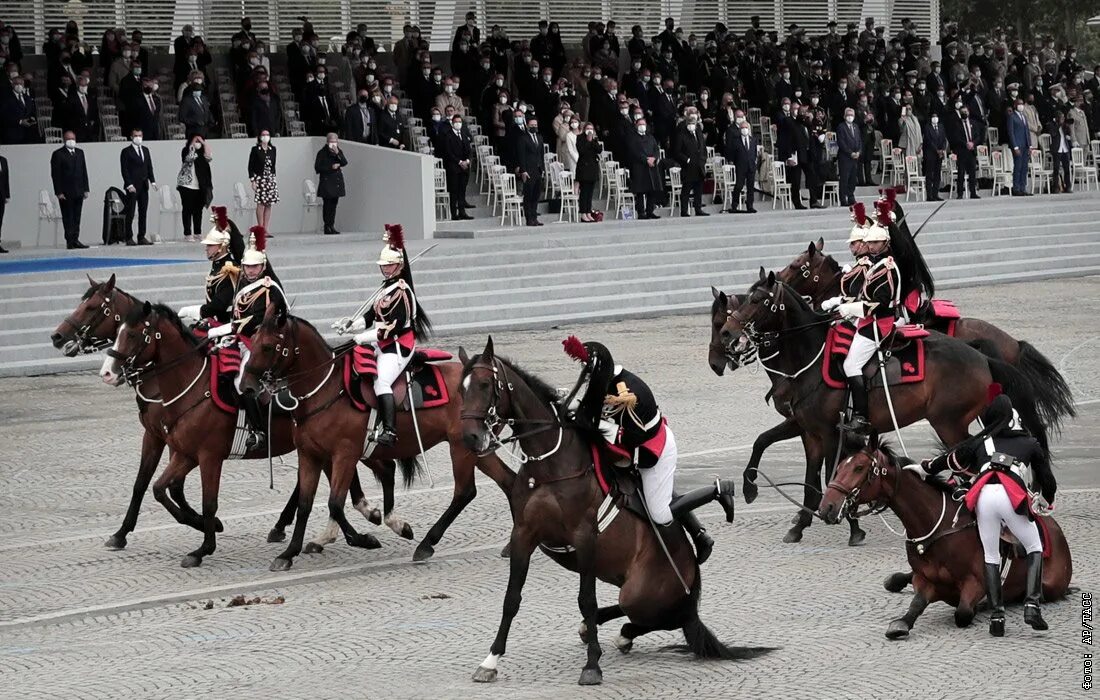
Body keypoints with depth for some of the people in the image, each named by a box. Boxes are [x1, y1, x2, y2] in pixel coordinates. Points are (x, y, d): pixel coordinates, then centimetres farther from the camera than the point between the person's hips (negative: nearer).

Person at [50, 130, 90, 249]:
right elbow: (55, 174, -7)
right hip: (65, 193, -5)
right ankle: (70, 241, -3)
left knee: (76, 217, 6)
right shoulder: (58, 154, -4)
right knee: (68, 218, -3)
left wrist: (86, 189, 8)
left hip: (78, 192, 5)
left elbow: (84, 171, 15)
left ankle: (75, 240, 9)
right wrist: (59, 192, -13)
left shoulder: (79, 153, 14)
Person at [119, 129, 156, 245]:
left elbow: (149, 167, 17)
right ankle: (129, 238, -4)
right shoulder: (126, 152, -3)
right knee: (130, 213, -4)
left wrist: (152, 181, 4)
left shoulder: (145, 150, 16)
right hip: (132, 187, -6)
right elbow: (124, 170, -8)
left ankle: (141, 237, 9)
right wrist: (129, 185, -16)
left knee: (143, 213, 6)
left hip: (144, 186, 6)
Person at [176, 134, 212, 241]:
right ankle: (187, 234, -4)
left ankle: (197, 233, 13)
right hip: (187, 185, -5)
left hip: (199, 186, 5)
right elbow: (189, 158, -21)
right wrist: (192, 146, -14)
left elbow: (209, 157, -7)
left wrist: (204, 143, -6)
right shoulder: (186, 151, -1)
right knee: (187, 210, -4)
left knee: (198, 210, 7)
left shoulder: (202, 152, 12)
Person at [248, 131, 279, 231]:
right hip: (259, 178, -5)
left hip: (270, 179, 5)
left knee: (268, 205, 1)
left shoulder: (272, 149, 11)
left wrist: (274, 177, 15)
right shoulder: (255, 150, -2)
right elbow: (250, 166, -3)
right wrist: (253, 181, -9)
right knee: (260, 204, -9)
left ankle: (265, 230, 4)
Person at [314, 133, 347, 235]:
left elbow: (344, 163, -3)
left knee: (334, 204, 6)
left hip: (336, 183, 5)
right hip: (326, 182, -5)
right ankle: (327, 228, -7)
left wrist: (337, 153, -17)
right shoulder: (322, 153, -3)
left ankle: (332, 226, 10)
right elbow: (317, 167, -7)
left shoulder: (339, 152, 11)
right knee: (327, 204, -8)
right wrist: (331, 167, -13)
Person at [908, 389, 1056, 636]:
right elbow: (1048, 480, 31)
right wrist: (1046, 503, 52)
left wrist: (923, 468, 52)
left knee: (991, 557, 13)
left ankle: (997, 615, 3)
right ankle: (1032, 605, -4)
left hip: (983, 495, 1)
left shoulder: (980, 441, 28)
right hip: (1014, 495, -1)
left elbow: (950, 460, 36)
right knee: (1034, 549, 15)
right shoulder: (1030, 443, 27)